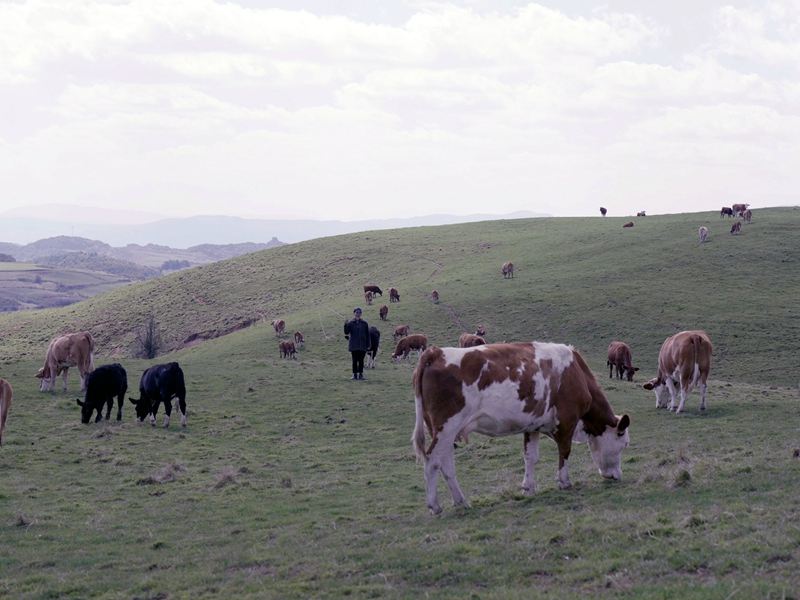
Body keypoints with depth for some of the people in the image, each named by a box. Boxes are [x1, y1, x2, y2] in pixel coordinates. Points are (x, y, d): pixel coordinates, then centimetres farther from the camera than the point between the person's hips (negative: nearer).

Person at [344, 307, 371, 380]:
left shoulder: (364, 323, 5)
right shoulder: (350, 323, 1)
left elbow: (367, 335, 7)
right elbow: (346, 332, -6)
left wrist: (368, 345, 3)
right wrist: (346, 325, -21)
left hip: (362, 346, 1)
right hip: (354, 346, -1)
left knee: (361, 360, 3)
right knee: (355, 360, 2)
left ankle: (361, 374, 9)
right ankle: (355, 374, 9)